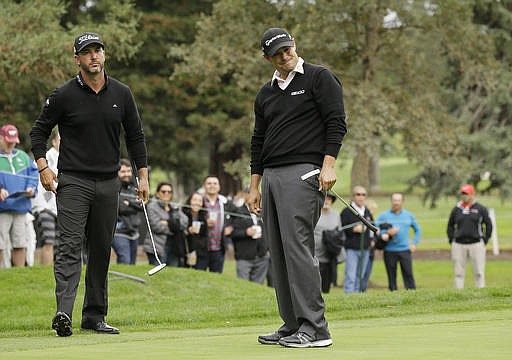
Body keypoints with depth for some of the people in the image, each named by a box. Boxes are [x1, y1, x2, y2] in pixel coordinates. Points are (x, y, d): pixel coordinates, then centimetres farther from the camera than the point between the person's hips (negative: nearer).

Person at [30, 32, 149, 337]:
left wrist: (143, 176, 10)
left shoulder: (122, 94, 6)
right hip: (73, 182, -4)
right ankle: (64, 312, -27)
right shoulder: (64, 96, -4)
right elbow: (39, 131, 6)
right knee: (70, 245, -15)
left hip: (108, 183, 4)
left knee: (101, 250, 7)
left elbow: (136, 136, 14)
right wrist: (43, 167, -7)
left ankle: (95, 316, 14)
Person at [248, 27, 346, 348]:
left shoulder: (320, 78, 0)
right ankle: (293, 325, 10)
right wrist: (254, 186, 19)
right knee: (279, 253, 5)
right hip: (271, 176, 8)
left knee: (298, 246, -16)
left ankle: (315, 328, -17)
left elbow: (336, 123, -6)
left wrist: (328, 164, -17)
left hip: (303, 173, -8)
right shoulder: (266, 94, 20)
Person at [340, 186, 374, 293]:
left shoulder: (367, 212, 15)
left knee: (360, 276, 10)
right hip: (352, 248, -6)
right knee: (350, 276, -12)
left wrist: (372, 239, 12)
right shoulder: (346, 212, -3)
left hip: (365, 248, 6)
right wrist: (354, 229, -19)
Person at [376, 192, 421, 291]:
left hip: (405, 250, 1)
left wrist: (414, 243, 9)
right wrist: (387, 233, -16)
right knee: (391, 276, 3)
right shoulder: (384, 216, 5)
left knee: (408, 275, -7)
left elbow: (417, 230, 22)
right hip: (389, 251, -1)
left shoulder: (409, 215, 12)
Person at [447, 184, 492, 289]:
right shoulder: (456, 209, 9)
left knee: (479, 272, -2)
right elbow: (450, 225, 18)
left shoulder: (481, 209, 3)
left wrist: (484, 241, 1)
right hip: (458, 245, 2)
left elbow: (489, 225, 7)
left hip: (476, 244, -2)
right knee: (458, 273, 1)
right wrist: (451, 240, 7)